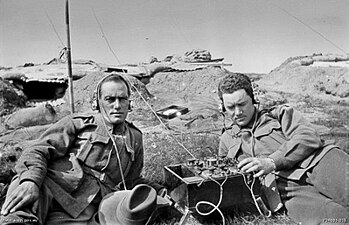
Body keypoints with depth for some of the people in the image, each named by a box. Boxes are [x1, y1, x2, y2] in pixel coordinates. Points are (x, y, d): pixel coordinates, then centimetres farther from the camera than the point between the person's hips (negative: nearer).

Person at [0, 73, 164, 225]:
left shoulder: (135, 139, 22)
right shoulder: (79, 123, 11)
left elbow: (132, 181, 31)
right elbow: (38, 150, -1)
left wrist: (158, 191, 15)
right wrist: (30, 180, -22)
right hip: (53, 186, -1)